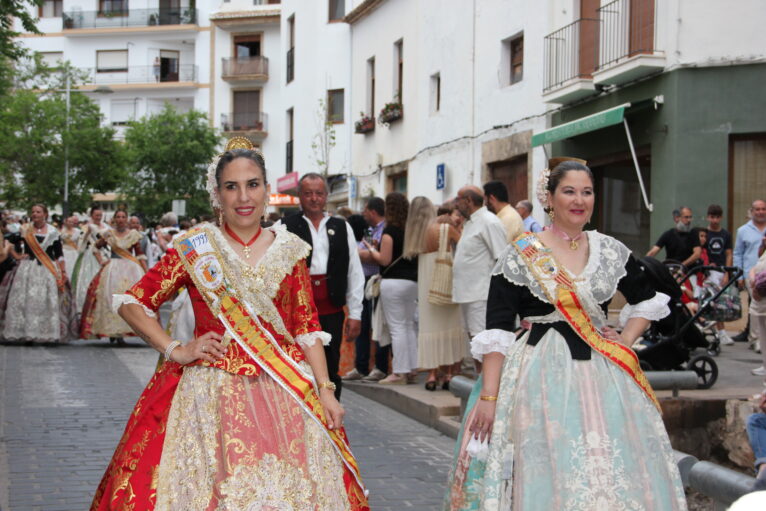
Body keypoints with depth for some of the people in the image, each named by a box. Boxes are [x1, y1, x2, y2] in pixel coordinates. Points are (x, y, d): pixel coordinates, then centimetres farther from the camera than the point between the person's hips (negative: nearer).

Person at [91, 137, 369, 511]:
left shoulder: (288, 250, 7)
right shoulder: (195, 248, 0)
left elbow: (307, 327, 7)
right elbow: (132, 303, 2)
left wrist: (325, 389, -2)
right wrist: (176, 351, -7)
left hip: (284, 393, 2)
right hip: (211, 392, -2)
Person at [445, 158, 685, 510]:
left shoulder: (611, 252, 7)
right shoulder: (521, 256, -4)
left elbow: (647, 301, 23)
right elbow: (496, 332, -7)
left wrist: (626, 342, 6)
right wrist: (488, 397, -14)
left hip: (603, 376, 4)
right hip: (542, 375, -3)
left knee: (612, 477, 5)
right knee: (544, 474, -2)